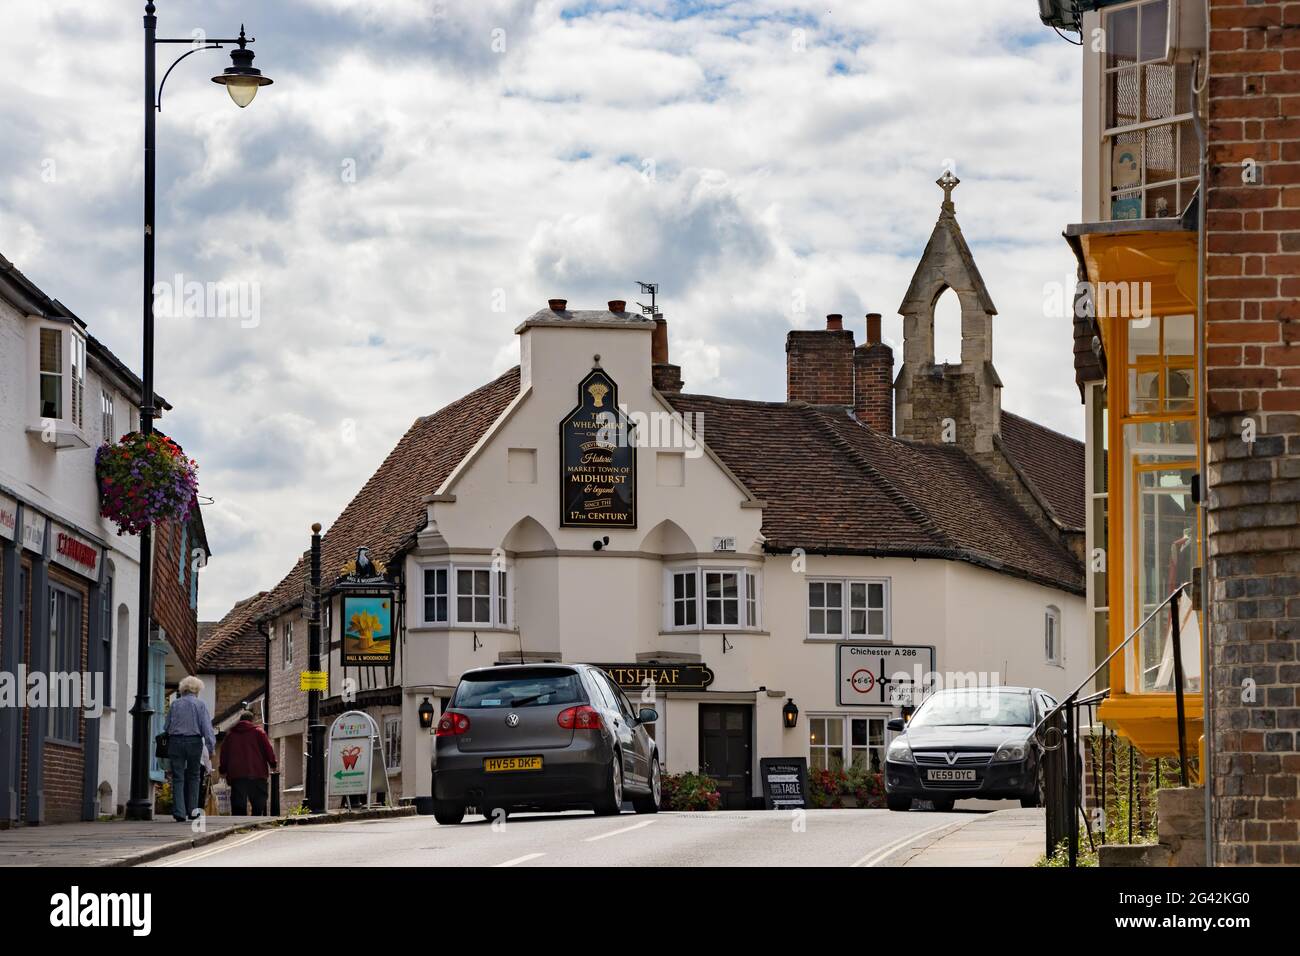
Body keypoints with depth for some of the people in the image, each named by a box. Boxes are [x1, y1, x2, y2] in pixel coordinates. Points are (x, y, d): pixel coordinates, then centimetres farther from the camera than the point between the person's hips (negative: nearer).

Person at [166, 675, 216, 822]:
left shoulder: (175, 704, 7)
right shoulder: (200, 705, 0)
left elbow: (167, 726, 9)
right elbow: (206, 727, -6)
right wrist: (211, 745, -7)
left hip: (175, 742, 1)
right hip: (194, 742, -1)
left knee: (178, 778, 0)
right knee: (193, 777, 15)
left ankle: (179, 812, -9)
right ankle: (192, 810, 16)